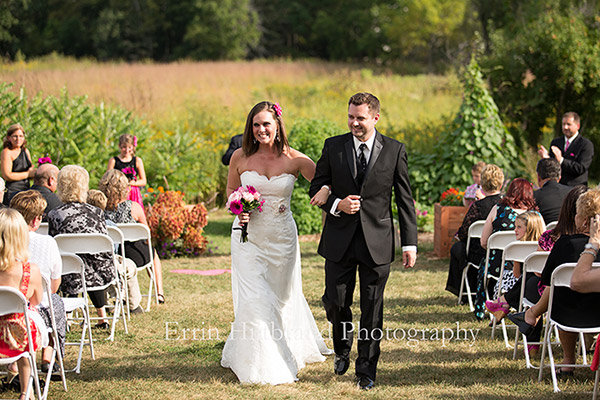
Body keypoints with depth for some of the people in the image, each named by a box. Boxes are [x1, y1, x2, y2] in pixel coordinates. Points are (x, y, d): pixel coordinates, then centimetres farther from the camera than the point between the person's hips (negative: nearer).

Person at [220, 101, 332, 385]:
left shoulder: (294, 159, -6)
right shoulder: (240, 158, -3)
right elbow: (231, 189, 10)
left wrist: (324, 191, -27)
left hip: (282, 237, 1)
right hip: (248, 236, -1)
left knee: (281, 296, 14)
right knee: (255, 299, -7)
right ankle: (257, 362, 5)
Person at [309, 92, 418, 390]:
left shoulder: (395, 150, 0)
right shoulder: (333, 147, 2)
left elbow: (405, 200, 3)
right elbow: (316, 187, 8)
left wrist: (410, 243, -1)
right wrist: (337, 204, -13)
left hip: (376, 242, -1)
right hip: (339, 241, 1)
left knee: (372, 308, 3)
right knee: (335, 302, 5)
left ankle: (366, 369, 16)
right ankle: (342, 349, 34)